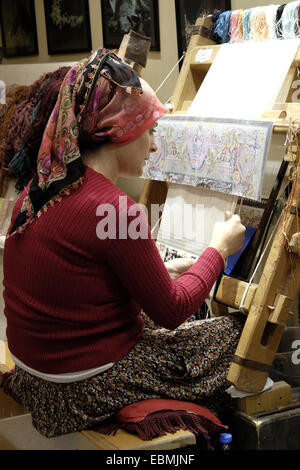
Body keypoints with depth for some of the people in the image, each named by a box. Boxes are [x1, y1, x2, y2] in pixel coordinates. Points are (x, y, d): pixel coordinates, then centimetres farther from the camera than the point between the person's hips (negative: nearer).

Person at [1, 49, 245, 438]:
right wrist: (218, 250, 0)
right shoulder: (114, 209, -26)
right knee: (237, 333, 10)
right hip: (87, 392, -8)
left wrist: (163, 270, 14)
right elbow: (172, 311, -14)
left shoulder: (39, 189, 0)